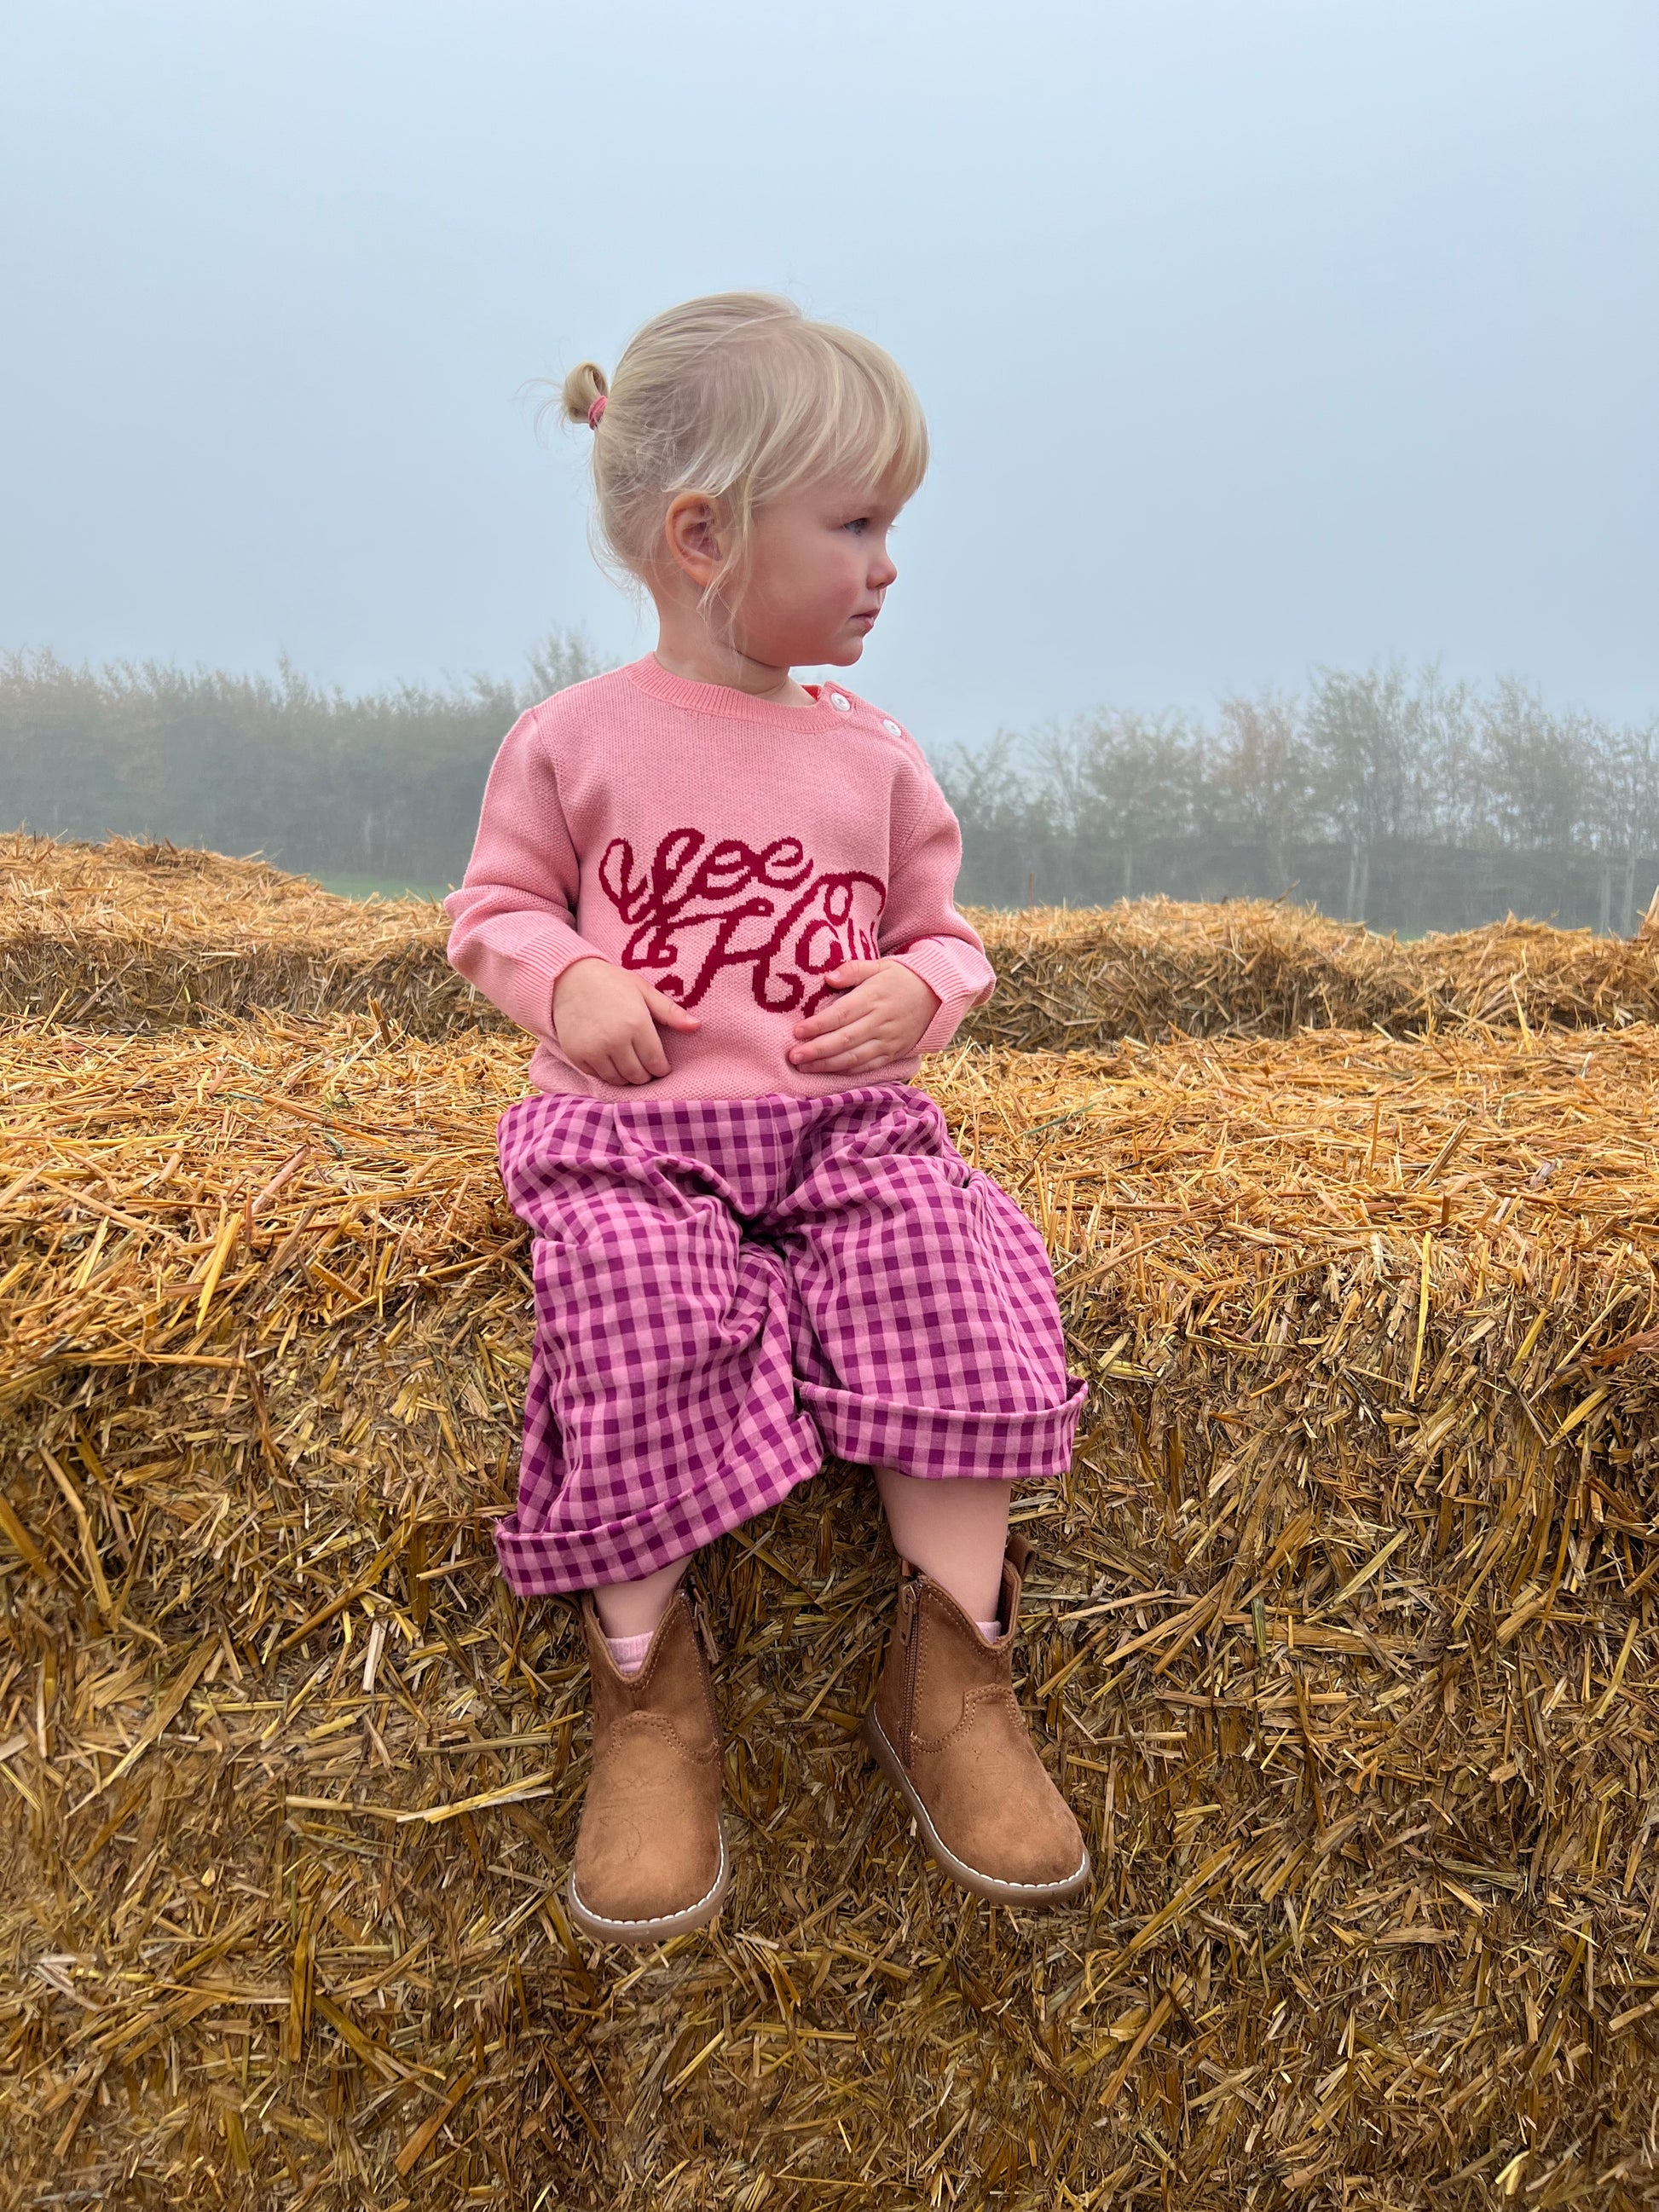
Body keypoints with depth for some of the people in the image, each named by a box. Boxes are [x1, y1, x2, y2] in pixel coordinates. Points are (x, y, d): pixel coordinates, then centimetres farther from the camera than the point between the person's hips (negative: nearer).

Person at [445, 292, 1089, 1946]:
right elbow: (495, 907, 13)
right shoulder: (576, 739, 4)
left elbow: (943, 935, 19)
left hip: (842, 1122, 3)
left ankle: (948, 1678, -12)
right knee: (643, 1323, -32)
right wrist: (565, 981, -9)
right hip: (633, 1130, -2)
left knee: (954, 1285, -26)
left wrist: (916, 989, -6)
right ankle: (649, 1689, -12)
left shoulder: (873, 756, 13)